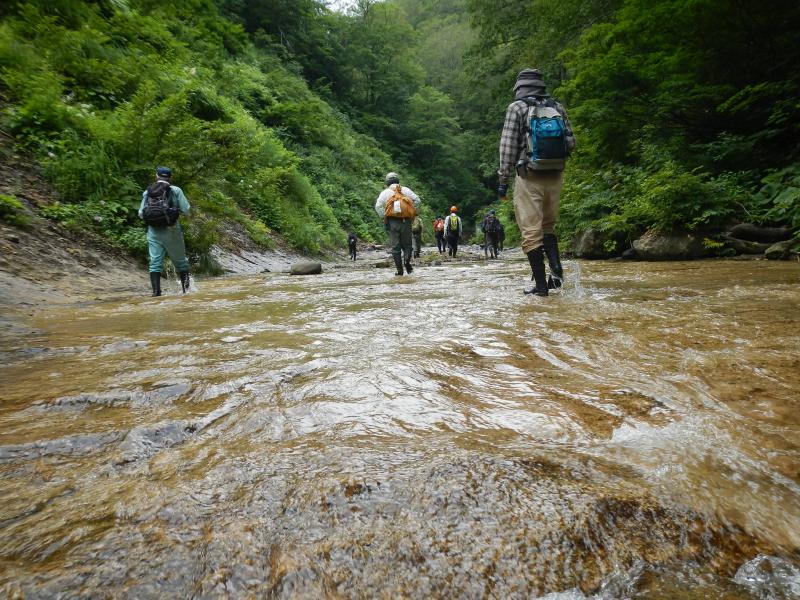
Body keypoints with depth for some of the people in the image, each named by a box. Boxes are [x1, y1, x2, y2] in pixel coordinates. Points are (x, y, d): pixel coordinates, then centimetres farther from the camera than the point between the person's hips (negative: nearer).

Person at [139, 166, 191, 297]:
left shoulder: (147, 192, 7)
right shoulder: (175, 190, -2)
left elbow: (141, 214, 7)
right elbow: (186, 210, -5)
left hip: (153, 231, 2)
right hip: (171, 230, -2)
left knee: (155, 262, 3)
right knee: (180, 261, 10)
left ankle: (156, 291, -5)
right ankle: (186, 289, 8)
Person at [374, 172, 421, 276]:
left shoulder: (385, 193, 6)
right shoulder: (406, 190, 9)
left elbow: (378, 207, -2)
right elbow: (417, 200, 3)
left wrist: (384, 216, 7)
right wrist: (413, 212, 12)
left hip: (392, 222, -1)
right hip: (406, 221, 1)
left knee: (395, 247, 4)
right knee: (407, 245, 10)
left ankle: (400, 270, 2)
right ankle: (407, 260, -20)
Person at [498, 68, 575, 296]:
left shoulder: (517, 107, -1)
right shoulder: (557, 107, 10)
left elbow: (508, 146, -7)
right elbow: (571, 143, 7)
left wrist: (502, 179, -4)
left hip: (529, 178, -4)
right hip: (555, 177, 5)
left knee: (531, 231, 0)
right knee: (548, 226, 19)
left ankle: (540, 284, 0)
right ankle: (556, 269, -1)